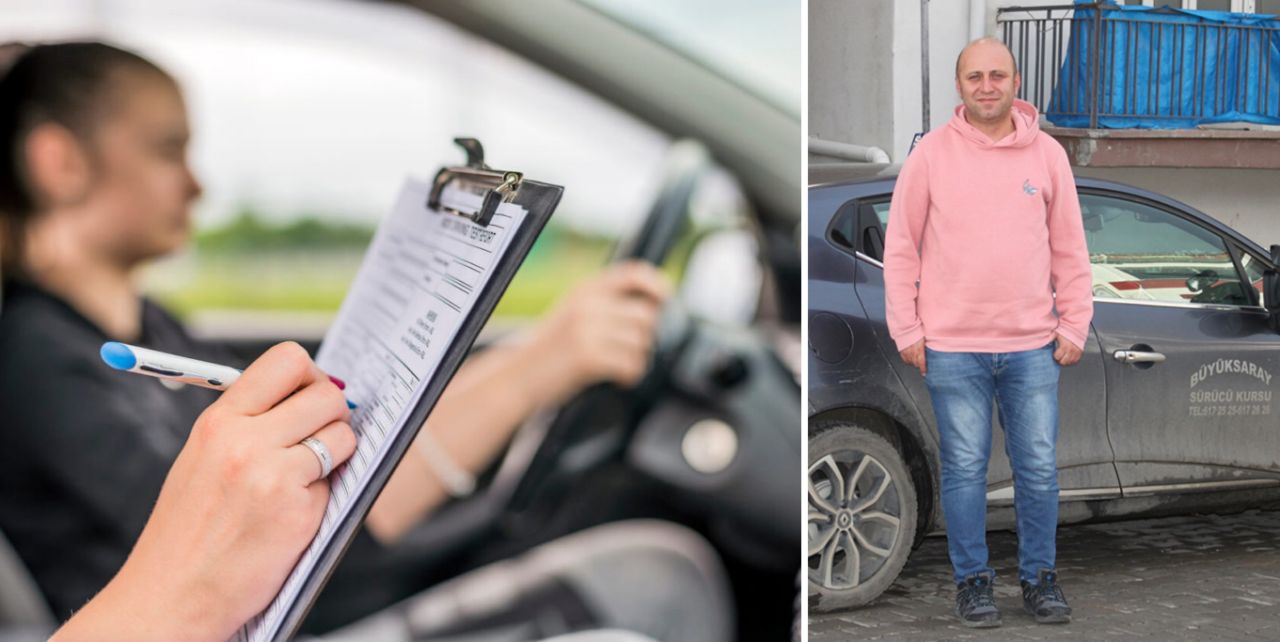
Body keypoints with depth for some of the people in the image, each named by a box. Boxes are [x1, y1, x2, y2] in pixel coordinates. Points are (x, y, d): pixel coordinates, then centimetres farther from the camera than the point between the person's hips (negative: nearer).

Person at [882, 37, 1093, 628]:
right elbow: (900, 247, 3)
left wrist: (1074, 325, 5)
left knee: (1039, 468, 6)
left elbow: (1070, 248, 10)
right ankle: (972, 580, 18)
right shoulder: (931, 154, 0)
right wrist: (906, 330, -1)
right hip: (952, 347, -2)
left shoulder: (1047, 155, 6)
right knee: (965, 468, 4)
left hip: (1033, 346, 2)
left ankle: (1039, 577, 21)